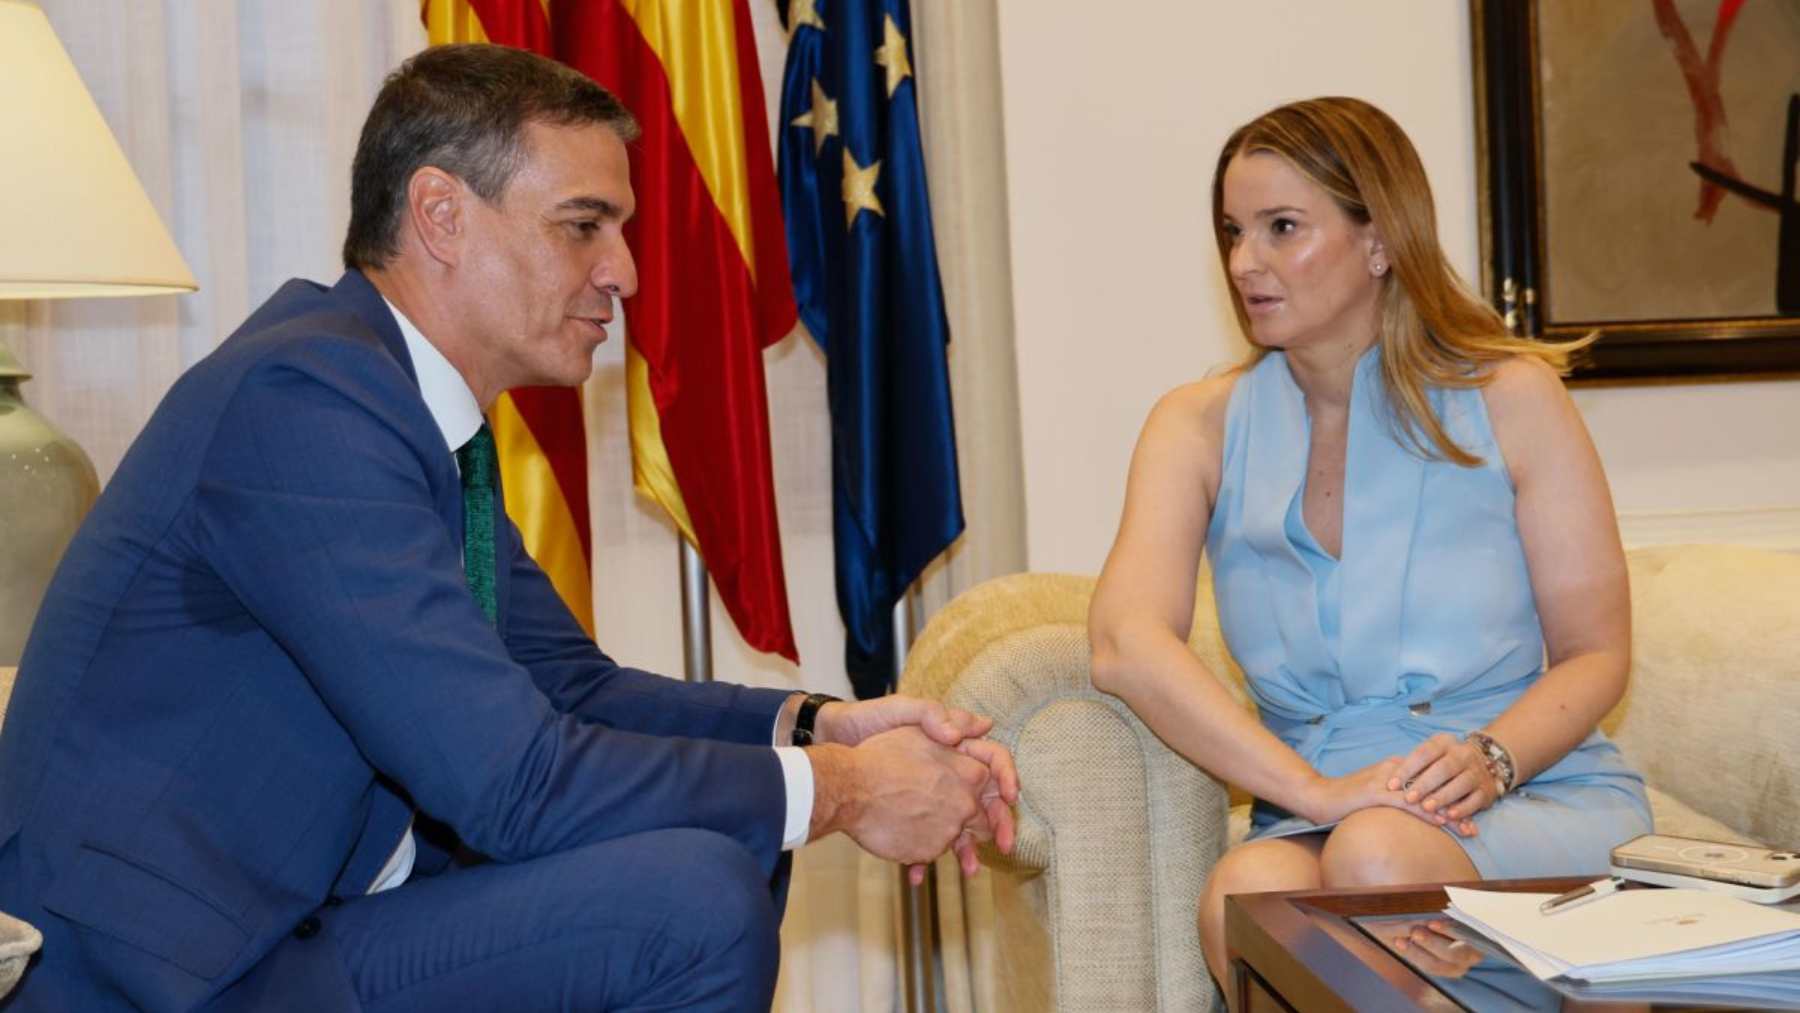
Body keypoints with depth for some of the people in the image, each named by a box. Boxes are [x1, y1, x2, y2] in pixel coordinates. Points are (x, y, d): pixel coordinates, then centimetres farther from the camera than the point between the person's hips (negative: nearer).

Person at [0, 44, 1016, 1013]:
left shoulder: (411, 407, 10)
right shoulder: (302, 394, -21)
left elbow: (573, 687, 14)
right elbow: (512, 782, -25)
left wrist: (820, 726, -2)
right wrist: (838, 791, -14)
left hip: (297, 926, 10)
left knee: (728, 843, 9)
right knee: (696, 897, -22)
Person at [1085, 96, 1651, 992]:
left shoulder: (1508, 400, 2)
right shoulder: (1200, 428, 5)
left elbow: (1595, 655, 4)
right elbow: (1126, 644, -12)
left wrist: (1490, 761, -18)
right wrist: (1320, 791, -24)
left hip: (1542, 799, -1)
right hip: (1313, 816, 1)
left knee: (1381, 854, -36)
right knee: (1245, 893, -34)